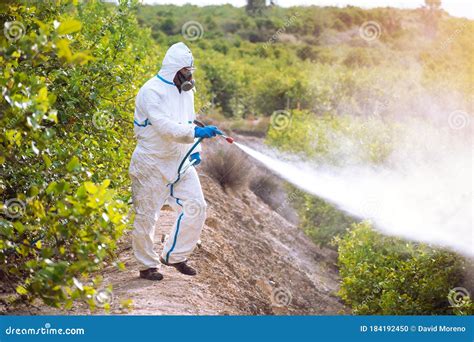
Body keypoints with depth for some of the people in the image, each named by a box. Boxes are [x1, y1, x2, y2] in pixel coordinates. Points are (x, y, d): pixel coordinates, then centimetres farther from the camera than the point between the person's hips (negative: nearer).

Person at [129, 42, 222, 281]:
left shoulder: (185, 91, 9)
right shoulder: (151, 91, -17)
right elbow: (164, 126, -29)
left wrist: (194, 149, 4)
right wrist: (196, 133, -35)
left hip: (179, 160, 7)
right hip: (152, 163, -7)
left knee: (196, 206, 1)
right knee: (146, 216, 2)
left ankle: (174, 256, 15)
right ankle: (147, 265, 18)